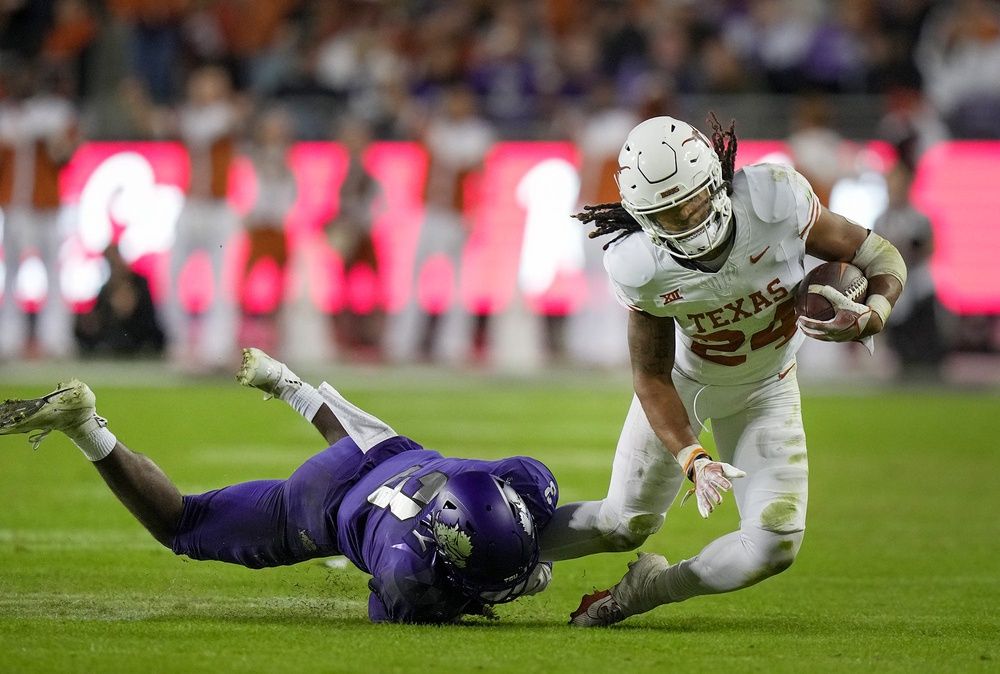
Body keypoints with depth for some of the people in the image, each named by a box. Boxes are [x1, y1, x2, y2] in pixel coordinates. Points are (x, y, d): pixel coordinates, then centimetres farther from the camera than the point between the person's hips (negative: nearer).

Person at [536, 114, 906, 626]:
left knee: (775, 543, -11)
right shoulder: (642, 268, -32)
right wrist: (692, 459, -32)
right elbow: (652, 378, -18)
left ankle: (647, 589, 14)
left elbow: (881, 257, -21)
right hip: (684, 381, -1)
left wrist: (871, 314, -42)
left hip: (763, 391, 1)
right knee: (626, 523, 8)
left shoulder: (774, 201, -34)